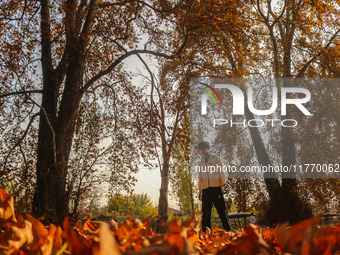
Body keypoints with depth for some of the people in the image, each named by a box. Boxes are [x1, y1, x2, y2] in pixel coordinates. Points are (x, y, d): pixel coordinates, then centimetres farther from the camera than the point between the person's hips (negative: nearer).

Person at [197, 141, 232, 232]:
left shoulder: (216, 158, 9)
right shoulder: (201, 163, 20)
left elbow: (221, 172, 3)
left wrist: (222, 184, -8)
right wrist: (200, 191, 15)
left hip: (216, 188, -4)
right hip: (205, 190, 4)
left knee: (222, 210, -6)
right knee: (206, 212, -2)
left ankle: (228, 230, -1)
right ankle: (206, 232, -1)